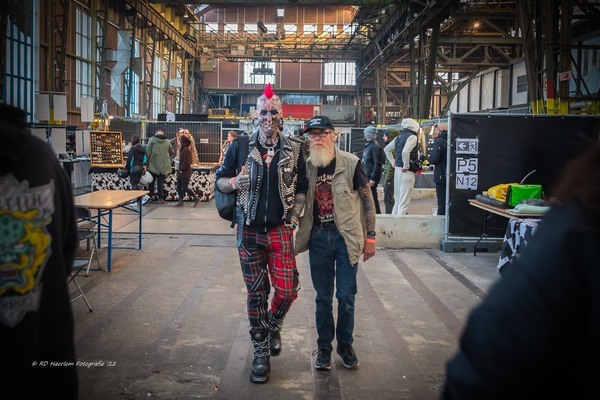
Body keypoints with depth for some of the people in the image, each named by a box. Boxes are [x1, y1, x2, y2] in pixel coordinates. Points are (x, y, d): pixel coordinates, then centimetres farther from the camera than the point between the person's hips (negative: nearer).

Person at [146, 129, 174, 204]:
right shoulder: (167, 141, 6)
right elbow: (172, 152, 15)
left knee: (152, 180, 14)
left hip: (153, 165, -1)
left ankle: (152, 195, 14)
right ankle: (160, 198, 2)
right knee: (161, 182, 6)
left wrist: (147, 161, 0)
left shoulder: (152, 140, -1)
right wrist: (169, 160, 32)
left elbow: (148, 151, -6)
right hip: (164, 165, 1)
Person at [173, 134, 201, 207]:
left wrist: (181, 169, -17)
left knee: (185, 188, -5)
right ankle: (180, 201, 14)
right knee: (179, 187, 9)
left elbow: (186, 162, -23)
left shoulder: (186, 150, -18)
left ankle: (196, 198, 6)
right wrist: (179, 168, 9)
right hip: (181, 173, 10)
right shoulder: (183, 149, 14)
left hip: (185, 173, -10)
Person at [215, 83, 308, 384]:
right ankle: (261, 353, 21)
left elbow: (302, 188, 9)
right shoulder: (240, 147, 1)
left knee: (287, 289, -5)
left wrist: (294, 217, -2)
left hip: (280, 231, 0)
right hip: (249, 231, 0)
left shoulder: (294, 149, 2)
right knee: (256, 293, 7)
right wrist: (234, 182, -14)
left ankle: (273, 325, 29)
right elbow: (220, 180, 7)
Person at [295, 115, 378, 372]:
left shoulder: (350, 163, -8)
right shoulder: (306, 167, 1)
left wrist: (370, 237, -3)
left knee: (346, 296, 5)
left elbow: (367, 200, -2)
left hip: (346, 237, -2)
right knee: (323, 297, 10)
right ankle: (324, 347, 24)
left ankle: (345, 345, 25)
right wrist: (298, 235, 7)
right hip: (318, 237, 2)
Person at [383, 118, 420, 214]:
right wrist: (406, 166, -17)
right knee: (404, 200, -5)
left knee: (397, 200, 16)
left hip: (397, 169, 8)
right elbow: (405, 152, -27)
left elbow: (387, 149, 23)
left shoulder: (399, 137, 13)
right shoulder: (412, 137, -12)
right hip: (407, 171, -8)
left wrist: (393, 162, 21)